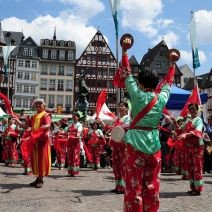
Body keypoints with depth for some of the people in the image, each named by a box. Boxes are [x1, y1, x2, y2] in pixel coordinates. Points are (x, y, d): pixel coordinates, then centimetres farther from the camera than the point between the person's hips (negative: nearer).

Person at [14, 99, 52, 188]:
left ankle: (41, 180, 2)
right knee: (35, 159, 10)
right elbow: (25, 125, 15)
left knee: (42, 159, -4)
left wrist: (44, 127, -44)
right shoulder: (33, 116, 19)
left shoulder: (46, 115, -4)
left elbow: (48, 125, -21)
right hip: (34, 140, 7)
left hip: (42, 140, -7)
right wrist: (17, 121, 0)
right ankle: (38, 178, 21)